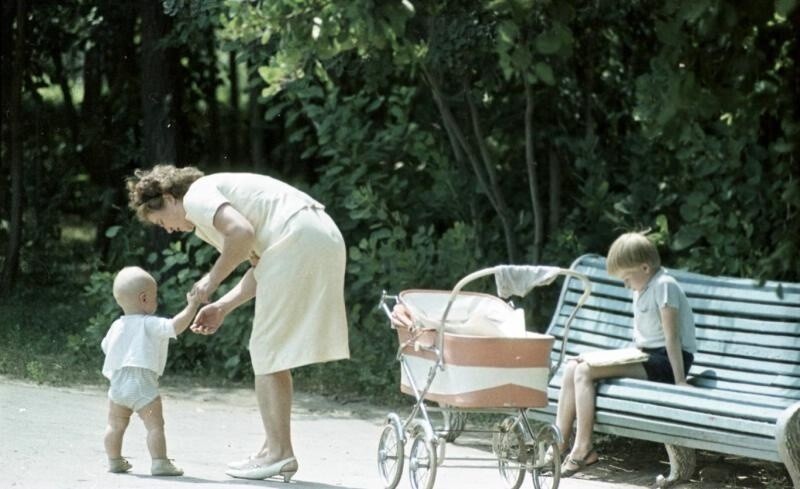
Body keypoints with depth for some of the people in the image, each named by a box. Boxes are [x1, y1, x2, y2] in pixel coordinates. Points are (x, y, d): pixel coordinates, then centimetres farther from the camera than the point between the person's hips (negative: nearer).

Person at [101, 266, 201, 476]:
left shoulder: (117, 326, 12)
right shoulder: (150, 325, -8)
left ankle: (114, 461, 23)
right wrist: (192, 306, -12)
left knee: (116, 425, 17)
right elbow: (176, 325, -19)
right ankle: (159, 462, -14)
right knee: (155, 425, -6)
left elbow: (106, 346, 25)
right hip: (142, 384, -7)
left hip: (117, 383, 7)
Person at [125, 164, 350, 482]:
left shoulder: (197, 195, 1)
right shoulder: (219, 193, 29)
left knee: (266, 352, -3)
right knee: (273, 355, 15)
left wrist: (211, 281, -5)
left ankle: (279, 453, -3)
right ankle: (275, 449, 17)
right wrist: (222, 307, 17)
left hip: (298, 241, -10)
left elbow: (242, 232, -17)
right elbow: (261, 264, 22)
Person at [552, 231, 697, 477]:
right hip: (644, 354, 10)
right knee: (572, 367, 0)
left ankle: (583, 449, -19)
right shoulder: (642, 289, 17)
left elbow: (672, 337, -18)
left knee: (584, 371, -22)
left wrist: (680, 381, -21)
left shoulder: (663, 286, -13)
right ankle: (560, 445, -4)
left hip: (663, 360, -10)